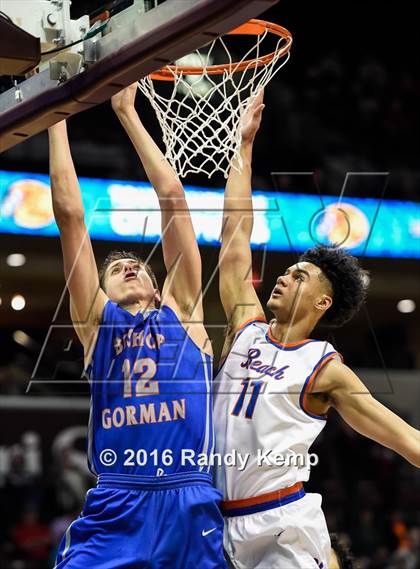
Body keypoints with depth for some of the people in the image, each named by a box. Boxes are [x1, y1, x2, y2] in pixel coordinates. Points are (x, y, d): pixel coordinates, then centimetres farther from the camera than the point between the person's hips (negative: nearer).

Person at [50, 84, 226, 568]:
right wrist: (56, 113, 15)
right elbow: (69, 211, 12)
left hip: (189, 506, 1)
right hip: (115, 509, -1)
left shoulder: (181, 310, 16)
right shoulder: (97, 318, 14)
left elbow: (172, 198, 15)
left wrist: (128, 113, 19)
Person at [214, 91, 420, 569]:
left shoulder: (326, 369, -2)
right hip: (229, 525, 5)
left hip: (284, 522, -5)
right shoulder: (247, 328, 11)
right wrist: (244, 146, 14)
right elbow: (235, 234, 13)